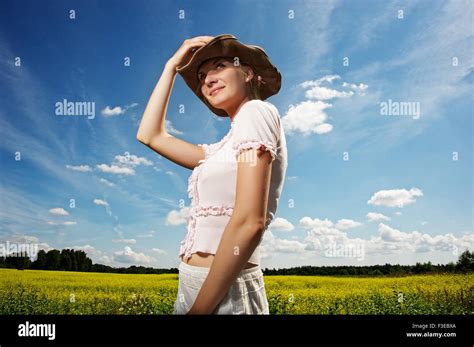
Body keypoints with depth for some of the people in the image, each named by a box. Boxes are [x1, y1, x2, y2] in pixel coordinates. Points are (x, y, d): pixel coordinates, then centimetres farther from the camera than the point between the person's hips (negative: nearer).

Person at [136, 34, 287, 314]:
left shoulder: (257, 111, -9)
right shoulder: (224, 149, 15)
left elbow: (249, 223, -19)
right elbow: (150, 135, 21)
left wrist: (199, 308, -17)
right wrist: (172, 66, 22)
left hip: (224, 295, -8)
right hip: (197, 287, 8)